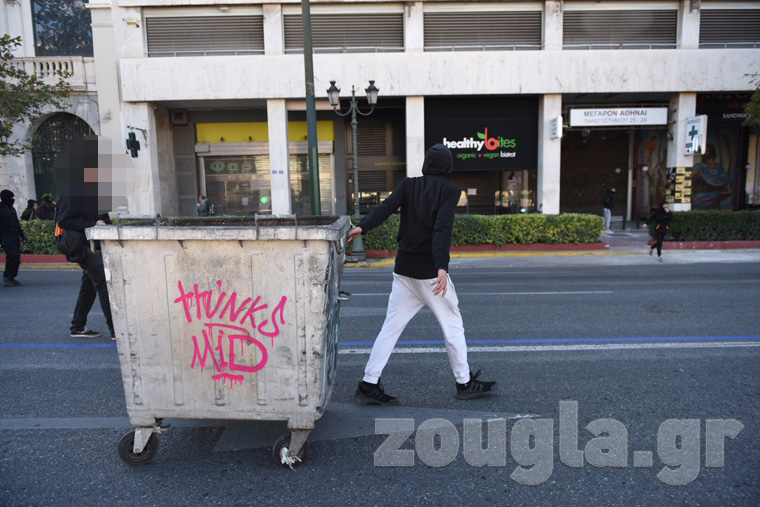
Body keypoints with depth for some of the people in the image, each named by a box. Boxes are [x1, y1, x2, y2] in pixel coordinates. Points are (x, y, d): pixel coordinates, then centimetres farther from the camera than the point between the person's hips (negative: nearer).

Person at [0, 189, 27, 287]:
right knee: (13, 256, -16)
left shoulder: (12, 208, 19)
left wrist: (21, 234, 22)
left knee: (17, 258, 5)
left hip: (15, 236, 8)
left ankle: (11, 278, 12)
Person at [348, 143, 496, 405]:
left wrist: (363, 227, -22)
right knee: (453, 326, 10)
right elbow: (442, 228, -19)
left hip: (404, 269, 5)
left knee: (391, 327, 8)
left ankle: (369, 384, 8)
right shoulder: (449, 191, -4)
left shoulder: (409, 185, 8)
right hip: (431, 271, -4)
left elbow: (386, 207, -10)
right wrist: (442, 267, -27)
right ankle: (465, 383, 23)